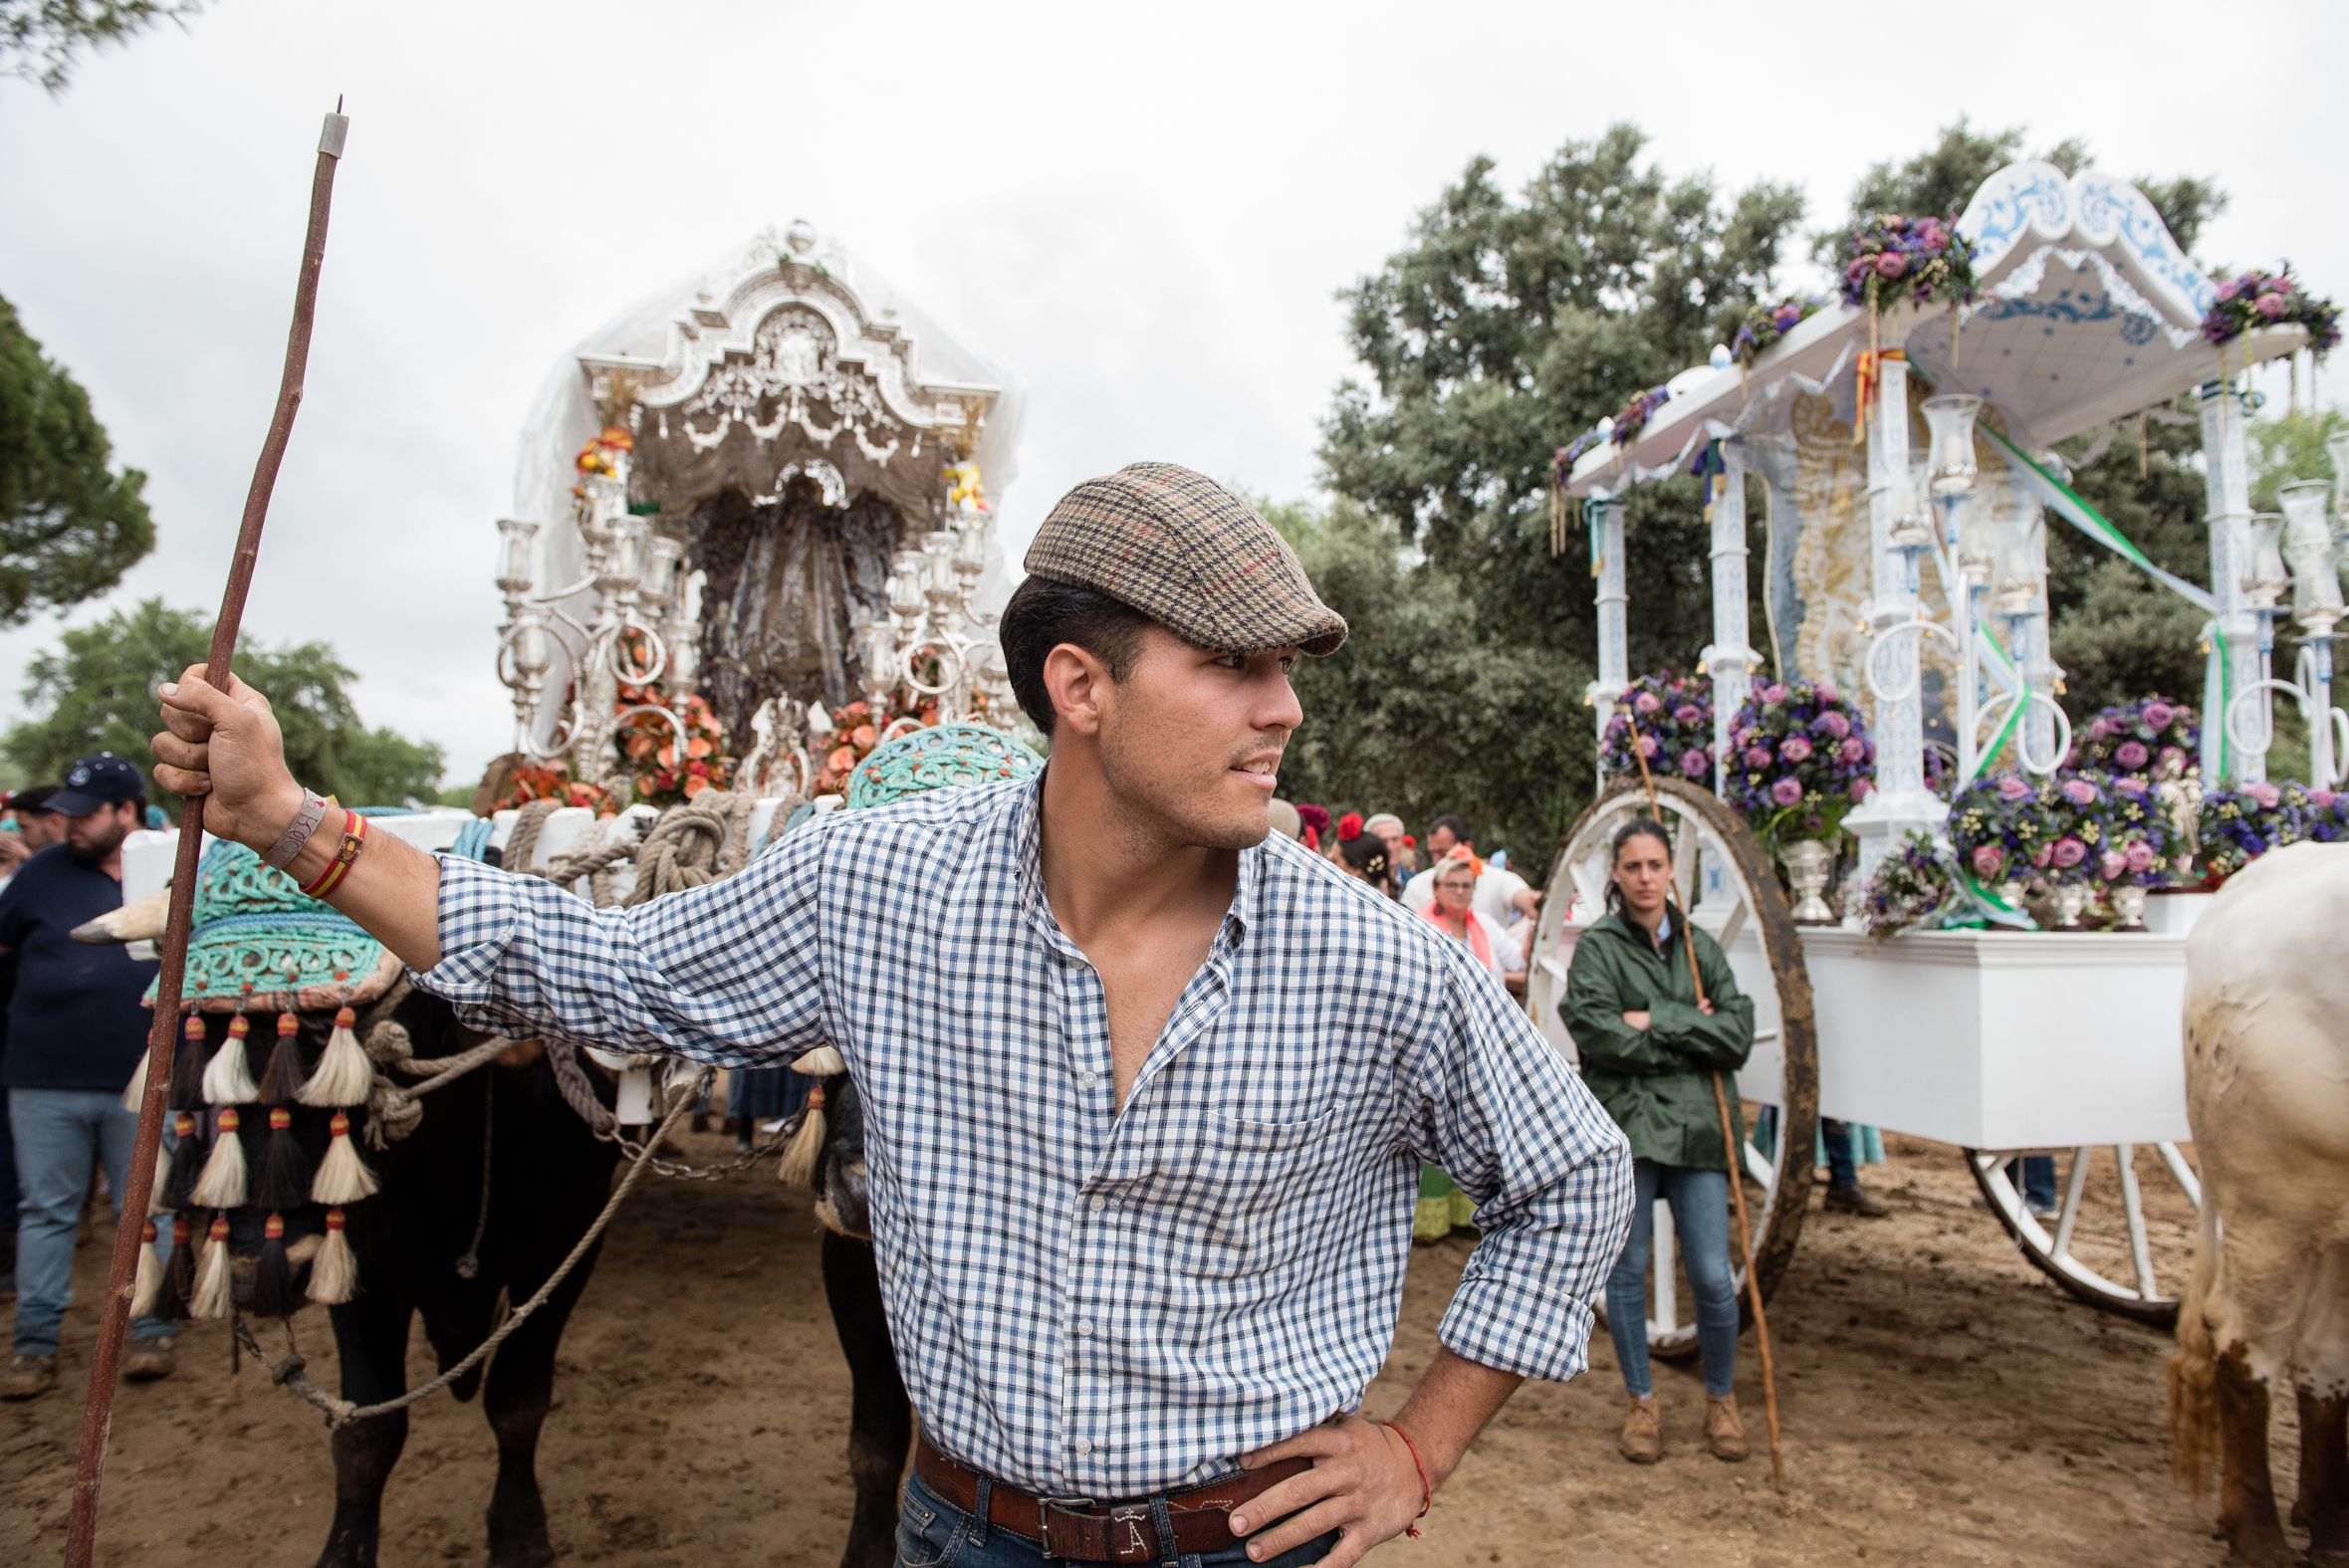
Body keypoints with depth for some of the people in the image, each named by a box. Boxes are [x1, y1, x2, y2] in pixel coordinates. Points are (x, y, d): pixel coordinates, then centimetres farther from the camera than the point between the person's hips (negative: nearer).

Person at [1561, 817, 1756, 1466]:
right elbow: (1600, 1036, -14)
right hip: (1624, 1126, -2)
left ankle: (1721, 1399, 25)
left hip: (1695, 1127, 3)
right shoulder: (1597, 947, 0)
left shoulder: (1699, 946, 11)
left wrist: (1658, 1022, -11)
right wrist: (1692, 1034, -7)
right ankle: (1642, 1402, 25)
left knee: (1713, 1276, 1)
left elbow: (1738, 1035, -1)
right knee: (1627, 1272, 6)